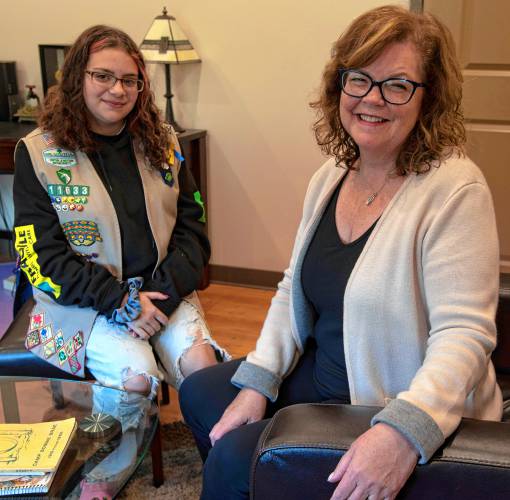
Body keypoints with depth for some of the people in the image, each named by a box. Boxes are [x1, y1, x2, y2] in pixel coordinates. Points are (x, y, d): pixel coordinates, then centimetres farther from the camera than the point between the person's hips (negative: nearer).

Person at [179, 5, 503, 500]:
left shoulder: (454, 189, -21)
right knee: (199, 391, 13)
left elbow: (464, 335, -25)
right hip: (322, 376, 8)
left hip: (408, 409, -7)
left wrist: (406, 430, -40)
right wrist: (257, 383, -4)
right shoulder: (329, 177, 2)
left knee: (236, 456, -15)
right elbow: (293, 289, 6)